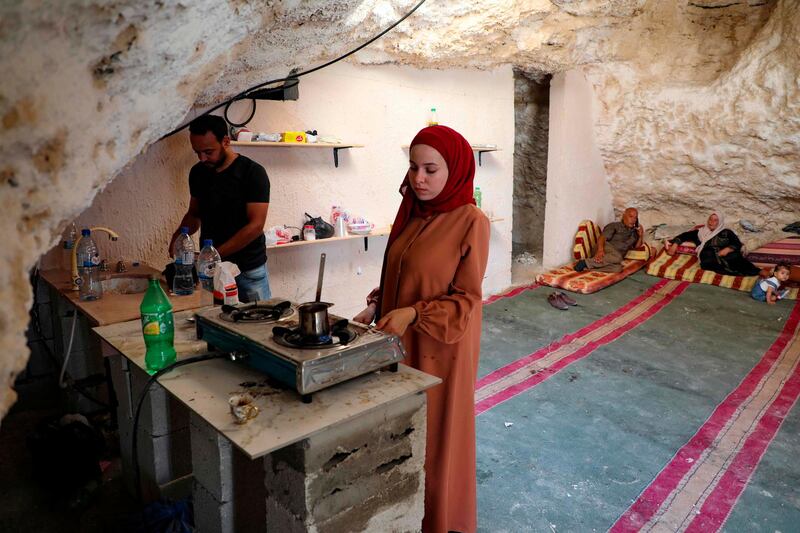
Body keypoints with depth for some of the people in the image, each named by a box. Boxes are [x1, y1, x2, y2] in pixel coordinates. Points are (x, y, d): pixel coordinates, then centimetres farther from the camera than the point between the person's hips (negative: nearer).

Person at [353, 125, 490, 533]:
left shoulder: (471, 222, -16)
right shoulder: (412, 212, 4)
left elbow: (466, 299, -15)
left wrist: (413, 314, -25)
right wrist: (376, 306, 2)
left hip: (440, 348, -6)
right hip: (400, 343, 6)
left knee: (436, 432, 10)